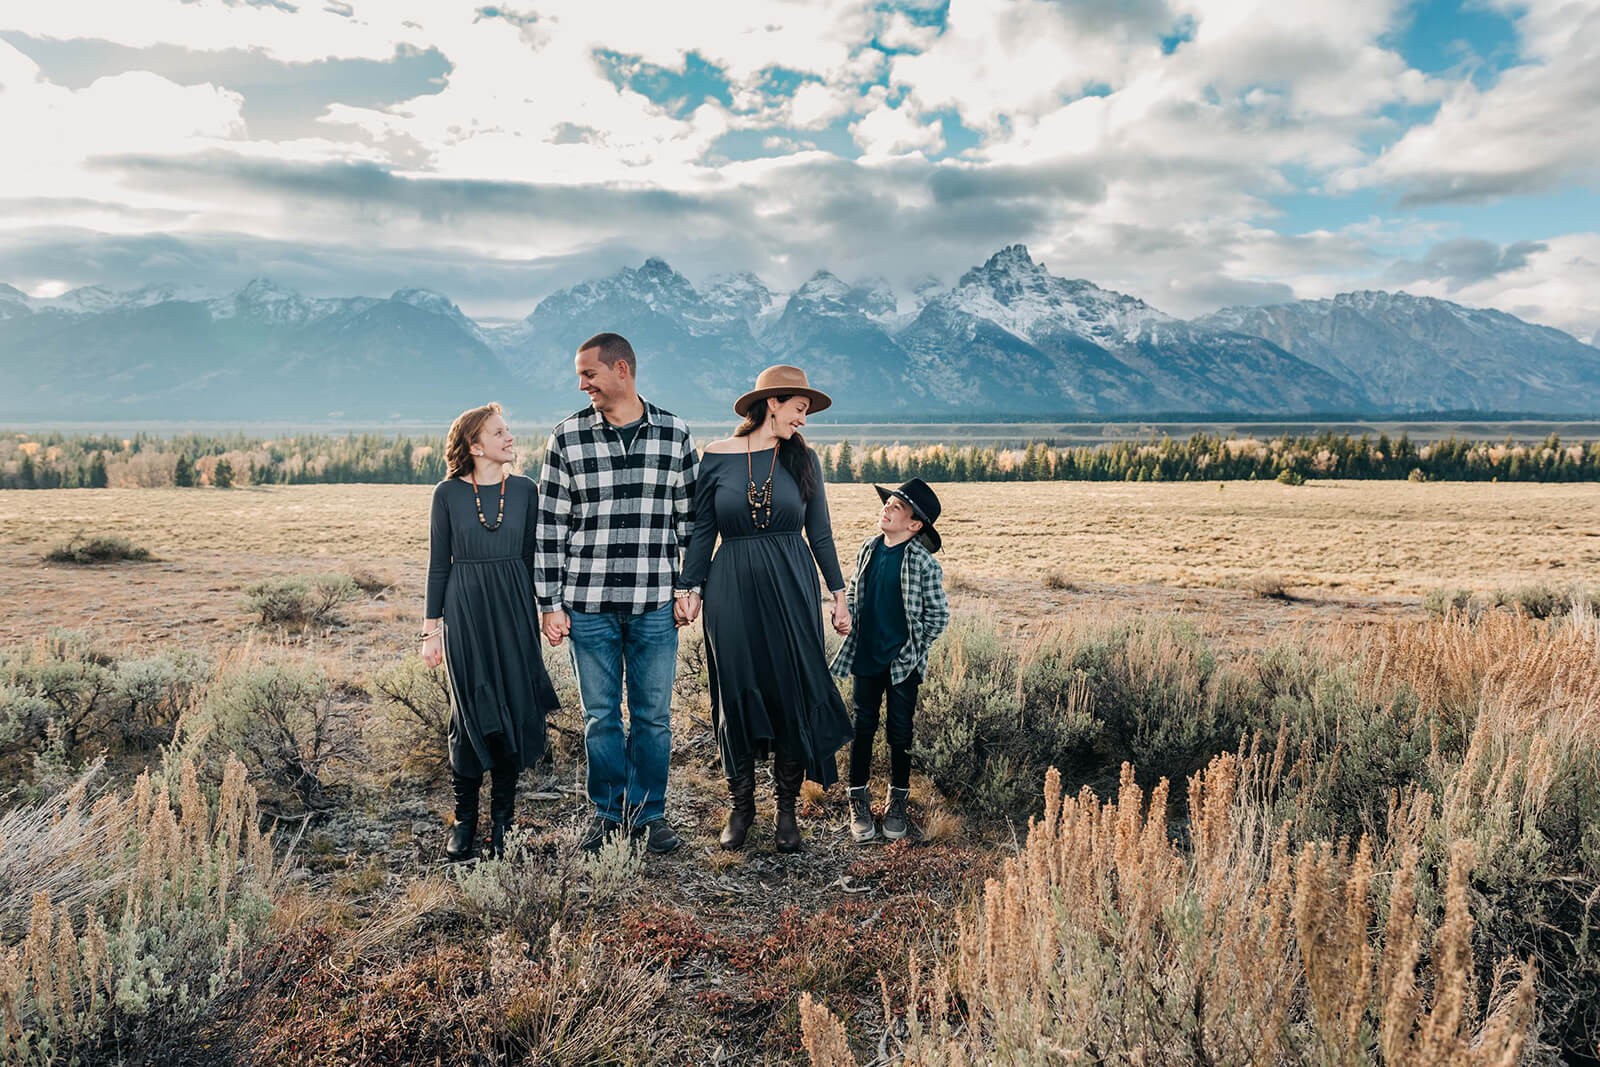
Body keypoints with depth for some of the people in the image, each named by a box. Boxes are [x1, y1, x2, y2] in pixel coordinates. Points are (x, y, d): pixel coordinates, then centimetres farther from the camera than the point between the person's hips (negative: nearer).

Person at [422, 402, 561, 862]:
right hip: (464, 611, -2)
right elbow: (438, 564, 2)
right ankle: (464, 819, 17)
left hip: (513, 610, 2)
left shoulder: (524, 490, 3)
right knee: (471, 715, 2)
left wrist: (534, 616, 8)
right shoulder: (449, 493, -1)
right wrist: (431, 628, 0)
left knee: (515, 711, 3)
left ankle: (503, 820, 17)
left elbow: (529, 558, 8)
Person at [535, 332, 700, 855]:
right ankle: (606, 811, 26)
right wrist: (550, 603, -1)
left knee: (653, 713, 7)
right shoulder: (568, 436, 2)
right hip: (588, 602, 0)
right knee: (600, 714, 9)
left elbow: (691, 518, 9)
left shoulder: (675, 434, 4)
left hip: (654, 605, 0)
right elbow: (549, 524, 2)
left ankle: (648, 812, 24)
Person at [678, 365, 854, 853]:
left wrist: (839, 594, 7)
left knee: (792, 693, 2)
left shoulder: (802, 459, 4)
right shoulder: (717, 457, 1)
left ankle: (787, 808, 17)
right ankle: (741, 804, 21)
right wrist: (693, 587, -1)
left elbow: (820, 532, 8)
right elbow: (703, 529, 5)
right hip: (732, 589, -1)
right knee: (736, 694, 5)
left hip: (792, 589, 1)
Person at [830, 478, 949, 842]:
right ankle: (858, 801, 22)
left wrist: (911, 648, -7)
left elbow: (939, 615, -8)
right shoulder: (868, 550, 2)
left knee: (899, 732, 8)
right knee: (862, 728, 9)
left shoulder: (923, 563, -13)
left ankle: (897, 802, 25)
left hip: (902, 665, -4)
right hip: (864, 660, 4)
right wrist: (854, 632, 6)